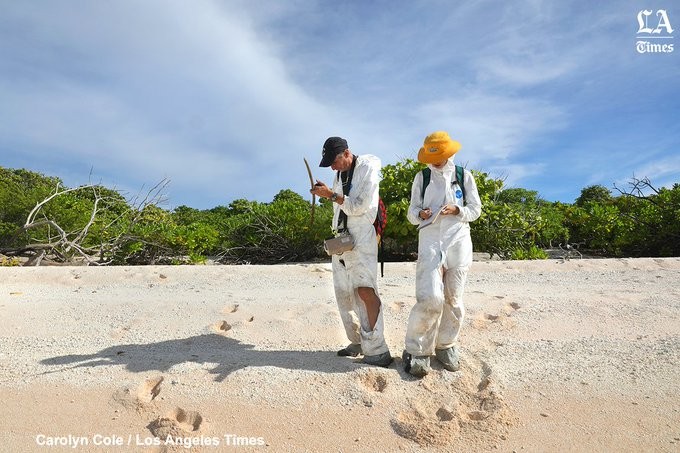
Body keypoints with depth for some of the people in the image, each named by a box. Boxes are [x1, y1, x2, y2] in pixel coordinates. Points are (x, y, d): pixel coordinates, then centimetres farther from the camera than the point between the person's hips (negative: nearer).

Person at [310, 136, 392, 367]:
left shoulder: (368, 170, -8)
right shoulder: (340, 174, 13)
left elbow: (359, 207, -14)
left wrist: (331, 194, -14)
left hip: (361, 237, -8)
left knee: (365, 291, -16)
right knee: (344, 293, 8)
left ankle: (377, 350, -11)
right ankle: (358, 342, 19)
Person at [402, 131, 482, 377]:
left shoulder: (464, 176, 10)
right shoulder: (421, 177, 11)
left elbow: (475, 210, 10)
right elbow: (411, 212, 10)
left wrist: (457, 210, -10)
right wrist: (420, 214, -13)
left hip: (458, 241, 2)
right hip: (430, 240, -1)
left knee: (453, 299, 5)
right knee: (430, 298, -14)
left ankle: (446, 346, 23)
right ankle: (417, 350, 1)